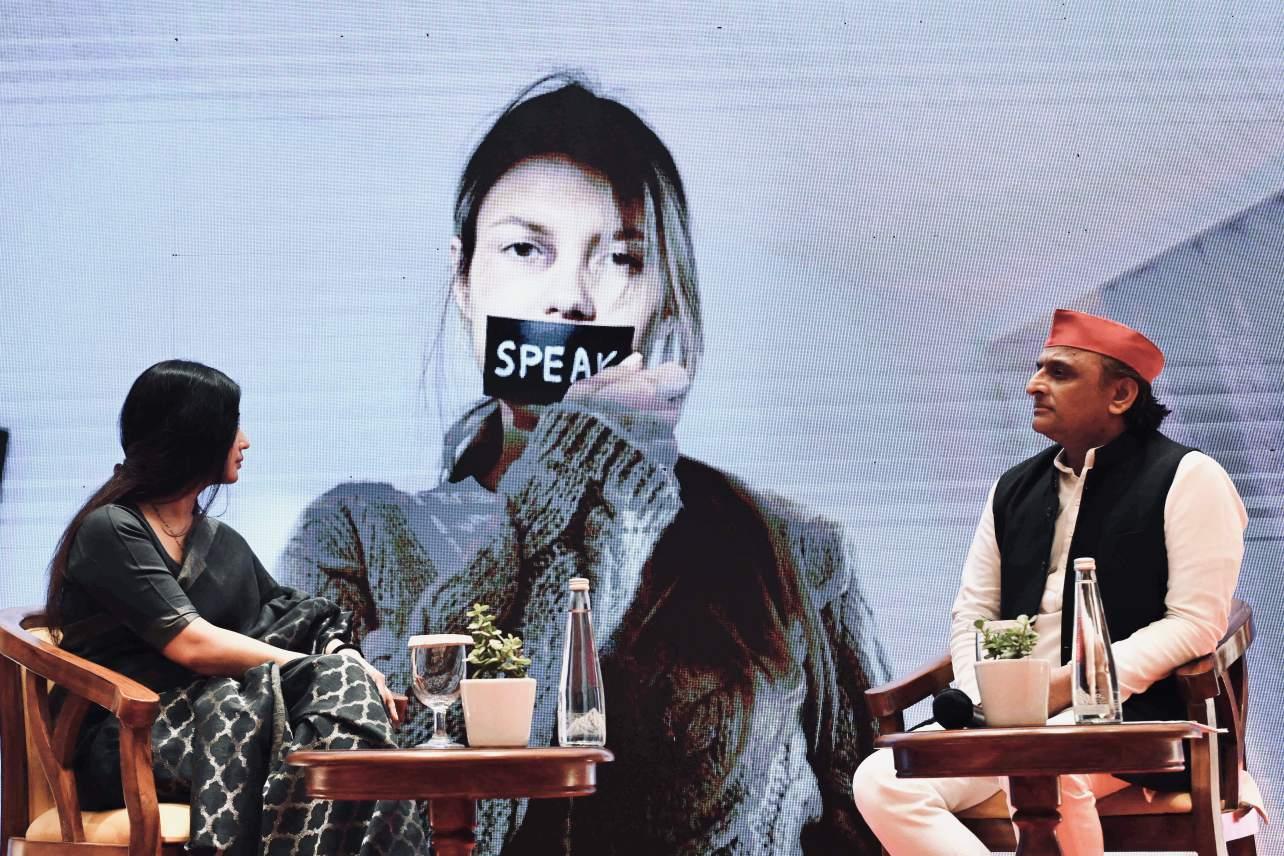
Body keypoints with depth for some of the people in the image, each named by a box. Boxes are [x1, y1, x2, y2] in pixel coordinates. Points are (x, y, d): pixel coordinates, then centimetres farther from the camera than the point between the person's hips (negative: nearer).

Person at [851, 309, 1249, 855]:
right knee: (880, 784, -20)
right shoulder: (1014, 489, 19)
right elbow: (971, 614, 18)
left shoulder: (1186, 478, 0)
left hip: (1127, 709, -6)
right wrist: (986, 696, -5)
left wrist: (1071, 683, -17)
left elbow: (1195, 621, -8)